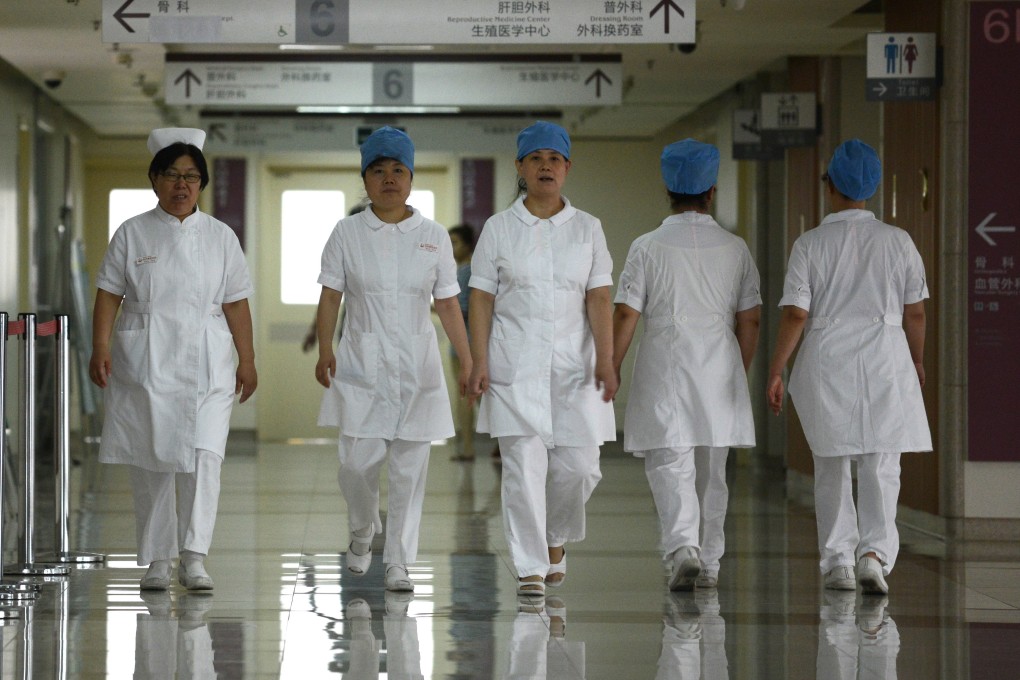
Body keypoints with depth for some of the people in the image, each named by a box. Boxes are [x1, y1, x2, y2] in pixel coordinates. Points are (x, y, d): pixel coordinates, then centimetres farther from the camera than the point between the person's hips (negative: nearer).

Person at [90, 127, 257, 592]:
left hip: (206, 364, 0)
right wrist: (100, 347, -9)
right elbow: (109, 295, 3)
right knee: (150, 462, 2)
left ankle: (194, 557, -12)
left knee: (203, 456, -14)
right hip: (145, 362, 0)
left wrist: (247, 362, 8)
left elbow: (236, 304, 10)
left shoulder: (220, 237, 9)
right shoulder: (132, 234, 6)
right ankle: (157, 561, 12)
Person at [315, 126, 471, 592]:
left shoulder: (433, 237, 6)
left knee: (409, 467, -1)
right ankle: (362, 535, 24)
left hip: (417, 365, 1)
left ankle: (398, 563, 6)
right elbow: (330, 297, 1)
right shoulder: (348, 233, 3)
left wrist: (467, 361, 1)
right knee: (358, 463, -6)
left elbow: (448, 305, 7)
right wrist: (325, 350, -12)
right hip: (362, 362, -1)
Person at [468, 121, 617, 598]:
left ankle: (555, 538, 27)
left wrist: (605, 361, -8)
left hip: (573, 365, 1)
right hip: (515, 366, -1)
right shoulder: (499, 229, 5)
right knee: (523, 467, -7)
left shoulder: (587, 229, 9)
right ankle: (530, 568, 0)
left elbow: (599, 298, 2)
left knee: (578, 466, -2)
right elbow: (481, 299, 3)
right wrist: (478, 362, -6)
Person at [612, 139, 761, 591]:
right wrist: (739, 374, 17)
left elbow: (626, 314, -8)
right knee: (711, 472, 12)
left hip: (665, 370, -3)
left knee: (670, 466, -3)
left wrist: (611, 368, 1)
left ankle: (683, 548, -23)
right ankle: (708, 562, 19)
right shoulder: (734, 249, 3)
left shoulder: (648, 248, -5)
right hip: (720, 368, 3)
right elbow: (750, 320, 5)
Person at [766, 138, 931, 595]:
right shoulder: (897, 241, -1)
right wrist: (917, 360, 18)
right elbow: (915, 312, 4)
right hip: (885, 360, 0)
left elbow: (795, 314, -8)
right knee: (881, 465, 2)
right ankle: (875, 550, -17)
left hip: (826, 360, 0)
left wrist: (775, 371, -1)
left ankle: (838, 562, 14)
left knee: (831, 466, 12)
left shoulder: (810, 244, -5)